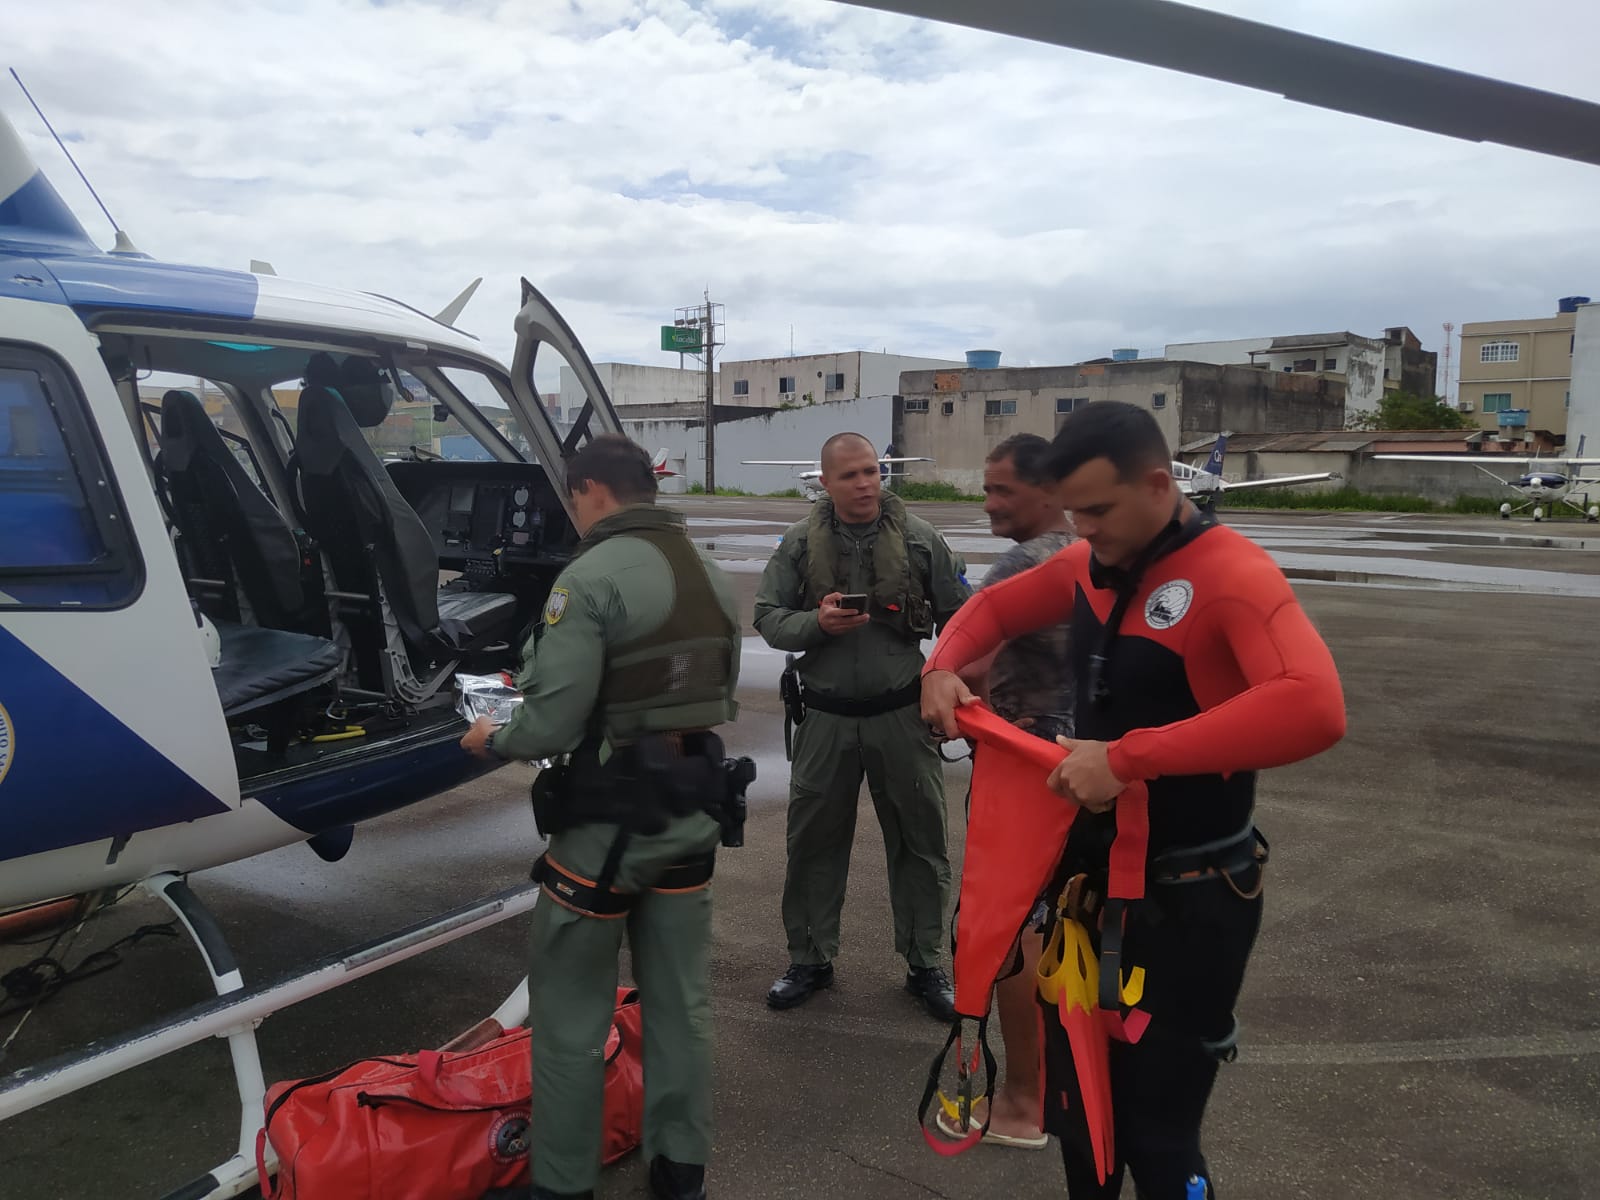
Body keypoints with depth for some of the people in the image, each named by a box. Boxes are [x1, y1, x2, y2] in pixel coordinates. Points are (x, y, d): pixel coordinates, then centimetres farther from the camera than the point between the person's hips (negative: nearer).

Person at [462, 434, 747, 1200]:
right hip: (691, 812, 7)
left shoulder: (594, 577, -17)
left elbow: (553, 724, -20)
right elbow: (716, 699, 11)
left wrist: (492, 740, -1)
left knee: (570, 1015, 9)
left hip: (608, 819, -7)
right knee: (679, 1003, 17)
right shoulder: (714, 579, 7)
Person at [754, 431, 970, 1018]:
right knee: (814, 842, 11)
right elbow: (767, 617, 0)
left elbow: (959, 619, 3)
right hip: (825, 718, 1)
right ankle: (810, 959, 29)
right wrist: (817, 623, -18)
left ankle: (924, 964, 26)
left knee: (920, 841, 9)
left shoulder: (920, 539, -2)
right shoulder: (800, 544, 0)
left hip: (902, 715, 0)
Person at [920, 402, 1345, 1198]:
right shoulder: (1087, 565, 1)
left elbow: (1314, 708, -39)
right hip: (1092, 873, 7)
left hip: (1190, 899, -7)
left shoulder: (1230, 574, -22)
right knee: (1074, 1100, 21)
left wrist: (1128, 756, -39)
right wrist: (944, 667, -3)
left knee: (1155, 1135, 6)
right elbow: (995, 607, 19)